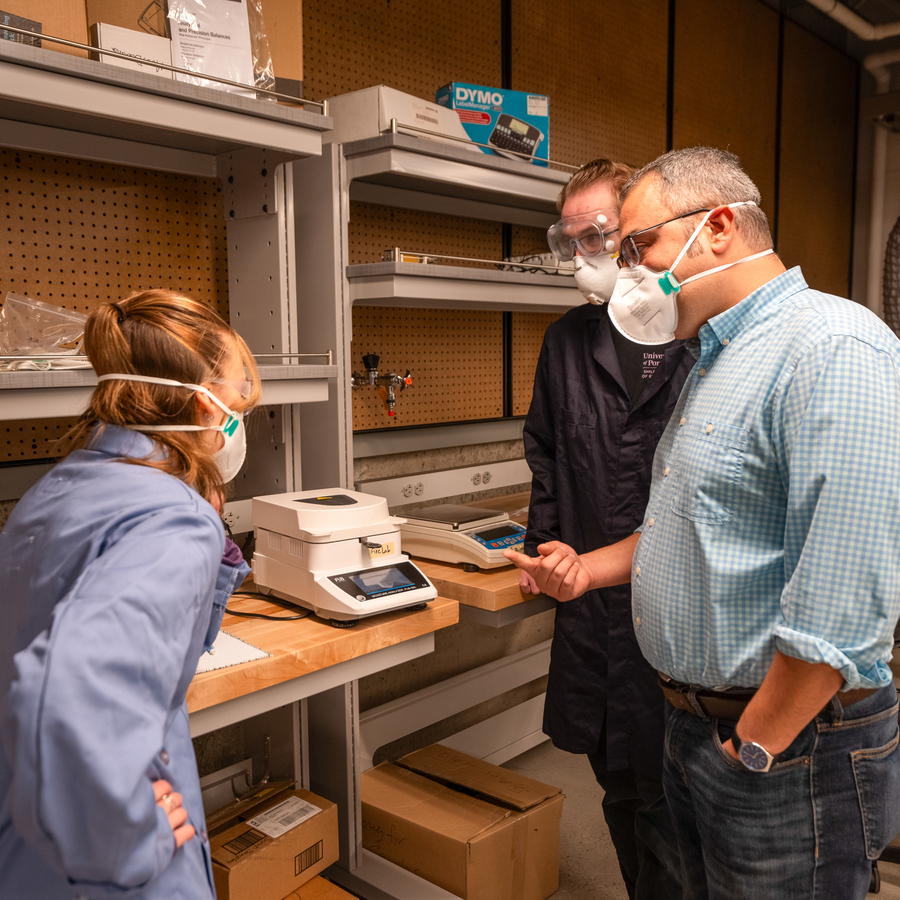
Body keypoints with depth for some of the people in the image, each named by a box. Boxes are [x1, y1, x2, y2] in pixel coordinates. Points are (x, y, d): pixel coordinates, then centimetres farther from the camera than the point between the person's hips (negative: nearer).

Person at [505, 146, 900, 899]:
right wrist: (591, 569, 8)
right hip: (694, 724, 9)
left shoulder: (833, 349, -21)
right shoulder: (714, 360, 13)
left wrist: (755, 748, -19)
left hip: (789, 749, -9)